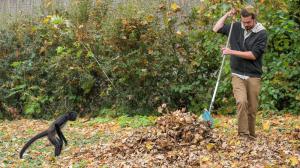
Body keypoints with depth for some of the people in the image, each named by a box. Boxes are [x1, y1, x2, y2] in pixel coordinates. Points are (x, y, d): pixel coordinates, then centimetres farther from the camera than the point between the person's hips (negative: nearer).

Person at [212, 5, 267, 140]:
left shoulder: (261, 33, -6)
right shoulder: (236, 27, 4)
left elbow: (253, 55, -14)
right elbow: (216, 29, 11)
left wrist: (232, 52, -16)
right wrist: (227, 15, 3)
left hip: (253, 77, -1)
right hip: (237, 75, 1)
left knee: (252, 108, 5)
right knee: (241, 102, -20)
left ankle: (251, 137, 18)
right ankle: (243, 134, -18)